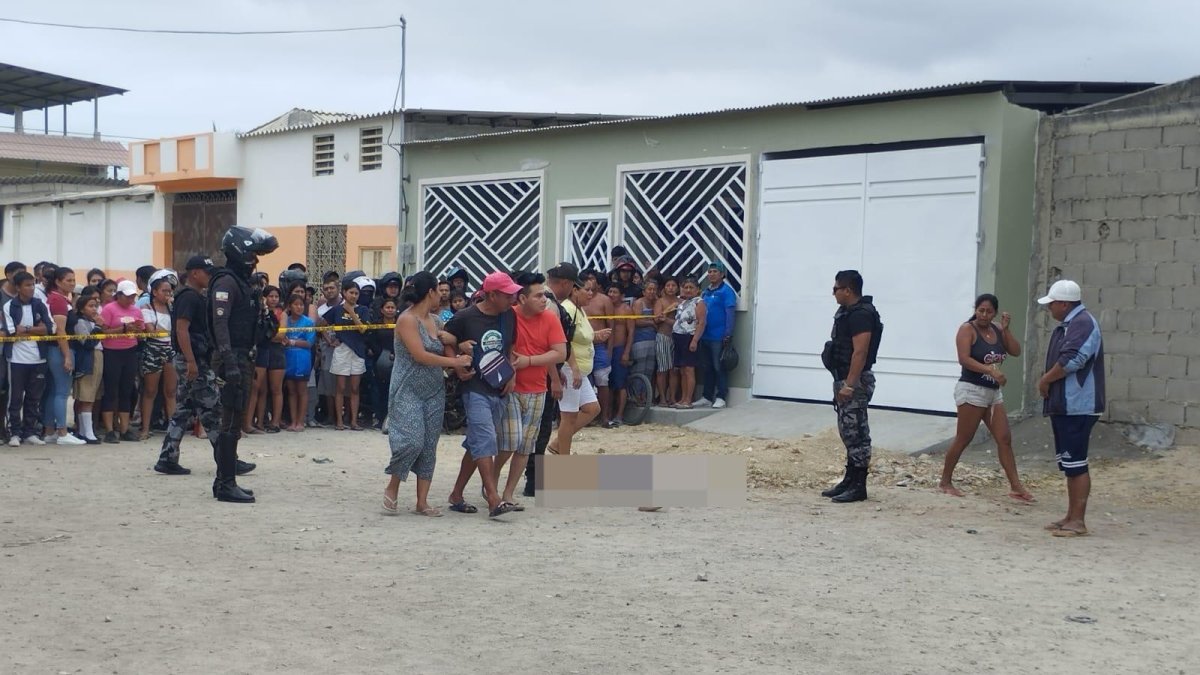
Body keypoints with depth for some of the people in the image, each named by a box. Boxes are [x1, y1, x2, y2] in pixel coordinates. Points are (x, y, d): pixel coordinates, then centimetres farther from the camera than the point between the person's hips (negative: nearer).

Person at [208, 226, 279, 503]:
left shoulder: (242, 281, 19)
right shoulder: (226, 281, -12)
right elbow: (220, 323, -22)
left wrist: (266, 324, 13)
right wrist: (229, 362, -27)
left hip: (241, 358, 10)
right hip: (232, 358, -10)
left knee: (232, 420, 13)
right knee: (231, 421, -8)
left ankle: (225, 479, 20)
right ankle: (226, 484, -6)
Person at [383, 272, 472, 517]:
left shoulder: (432, 320, 11)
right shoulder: (407, 319, -12)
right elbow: (420, 355, -19)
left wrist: (458, 361, -6)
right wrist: (455, 362, -14)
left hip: (434, 391, 7)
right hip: (408, 391, -7)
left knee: (429, 446, 4)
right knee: (412, 441, -16)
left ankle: (422, 502, 8)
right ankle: (392, 488, 7)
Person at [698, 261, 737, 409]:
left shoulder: (726, 291, -7)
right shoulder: (706, 292, 15)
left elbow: (730, 314, -11)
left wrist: (728, 335, -17)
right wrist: (699, 333, 13)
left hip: (719, 337, -8)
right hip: (705, 336, 8)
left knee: (719, 368, -2)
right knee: (707, 368, 13)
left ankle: (721, 397, 3)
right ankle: (707, 397, 20)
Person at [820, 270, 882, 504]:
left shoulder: (861, 315, -17)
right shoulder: (848, 311, 15)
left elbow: (860, 352, -24)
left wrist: (849, 384, -27)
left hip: (855, 382, -11)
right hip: (844, 380, 11)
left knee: (856, 433, -7)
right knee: (848, 432, 15)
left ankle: (858, 486, -4)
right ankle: (849, 481, 22)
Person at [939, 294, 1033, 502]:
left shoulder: (997, 330, 10)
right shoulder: (967, 329, -9)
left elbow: (1016, 351, 4)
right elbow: (964, 359, -21)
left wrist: (1006, 329, -5)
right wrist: (991, 371, -29)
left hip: (994, 392, 7)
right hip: (971, 390, -7)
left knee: (1005, 439, 3)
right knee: (963, 440, -1)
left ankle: (1016, 486, 4)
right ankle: (945, 481, 11)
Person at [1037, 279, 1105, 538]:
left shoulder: (1082, 323, -15)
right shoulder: (1067, 325, 17)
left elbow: (1070, 361, -24)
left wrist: (1045, 381, -11)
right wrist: (1048, 383, 6)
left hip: (1077, 407, -11)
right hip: (1063, 405, 11)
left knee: (1076, 463, -8)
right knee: (1069, 463, 14)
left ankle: (1078, 521, -5)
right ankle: (1071, 517, 21)